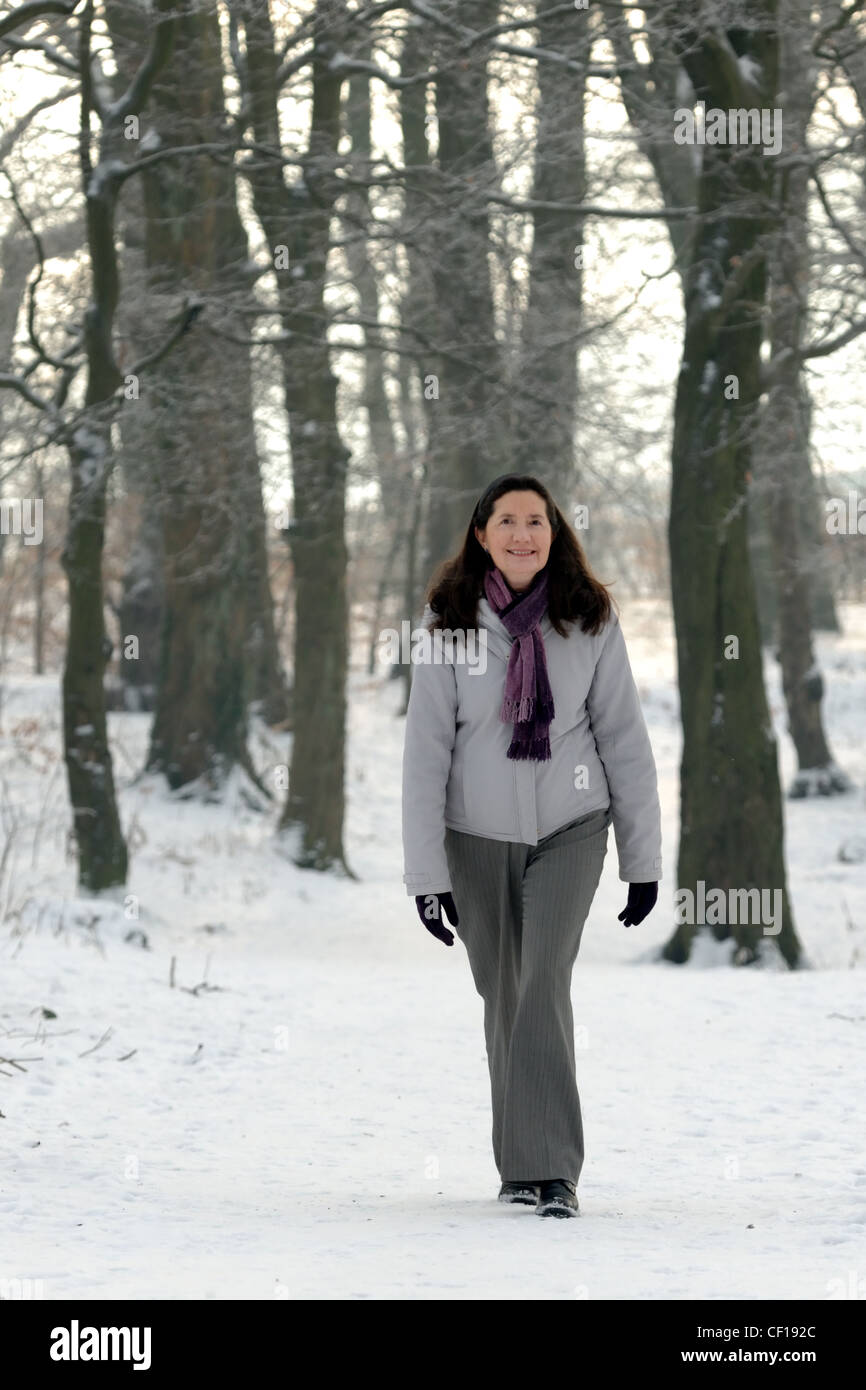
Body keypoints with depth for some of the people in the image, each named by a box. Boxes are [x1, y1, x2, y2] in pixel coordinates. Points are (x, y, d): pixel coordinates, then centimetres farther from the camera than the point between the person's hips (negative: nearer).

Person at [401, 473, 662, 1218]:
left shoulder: (589, 620, -4)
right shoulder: (450, 623, -6)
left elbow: (624, 739, 0)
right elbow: (425, 751, -5)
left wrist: (644, 859, 1)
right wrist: (426, 872, -9)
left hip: (570, 829, -1)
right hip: (478, 835, 1)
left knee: (544, 986, -16)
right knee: (503, 996, 8)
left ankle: (553, 1169, -16)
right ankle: (521, 1164, 21)